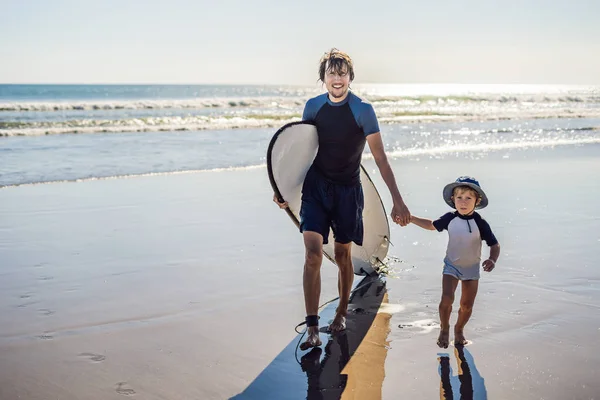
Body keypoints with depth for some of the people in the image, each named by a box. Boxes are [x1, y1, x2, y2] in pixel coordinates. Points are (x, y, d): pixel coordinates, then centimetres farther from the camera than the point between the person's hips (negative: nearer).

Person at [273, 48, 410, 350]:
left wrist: (397, 200, -14)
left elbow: (380, 158, -8)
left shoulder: (363, 110, -8)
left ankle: (342, 312, 34)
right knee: (312, 253, -11)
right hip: (315, 187, 1)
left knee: (342, 254, 10)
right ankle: (312, 328, -8)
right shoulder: (312, 107, 1)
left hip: (347, 189, -1)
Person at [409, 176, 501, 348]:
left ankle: (459, 329, 35)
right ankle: (444, 329, 8)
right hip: (452, 265, 0)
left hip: (471, 268, 0)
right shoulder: (450, 219, -12)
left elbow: (494, 244, -12)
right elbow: (432, 225, 8)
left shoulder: (480, 224, -18)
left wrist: (492, 260, -32)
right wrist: (411, 218, 2)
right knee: (446, 298, -16)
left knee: (467, 305, 8)